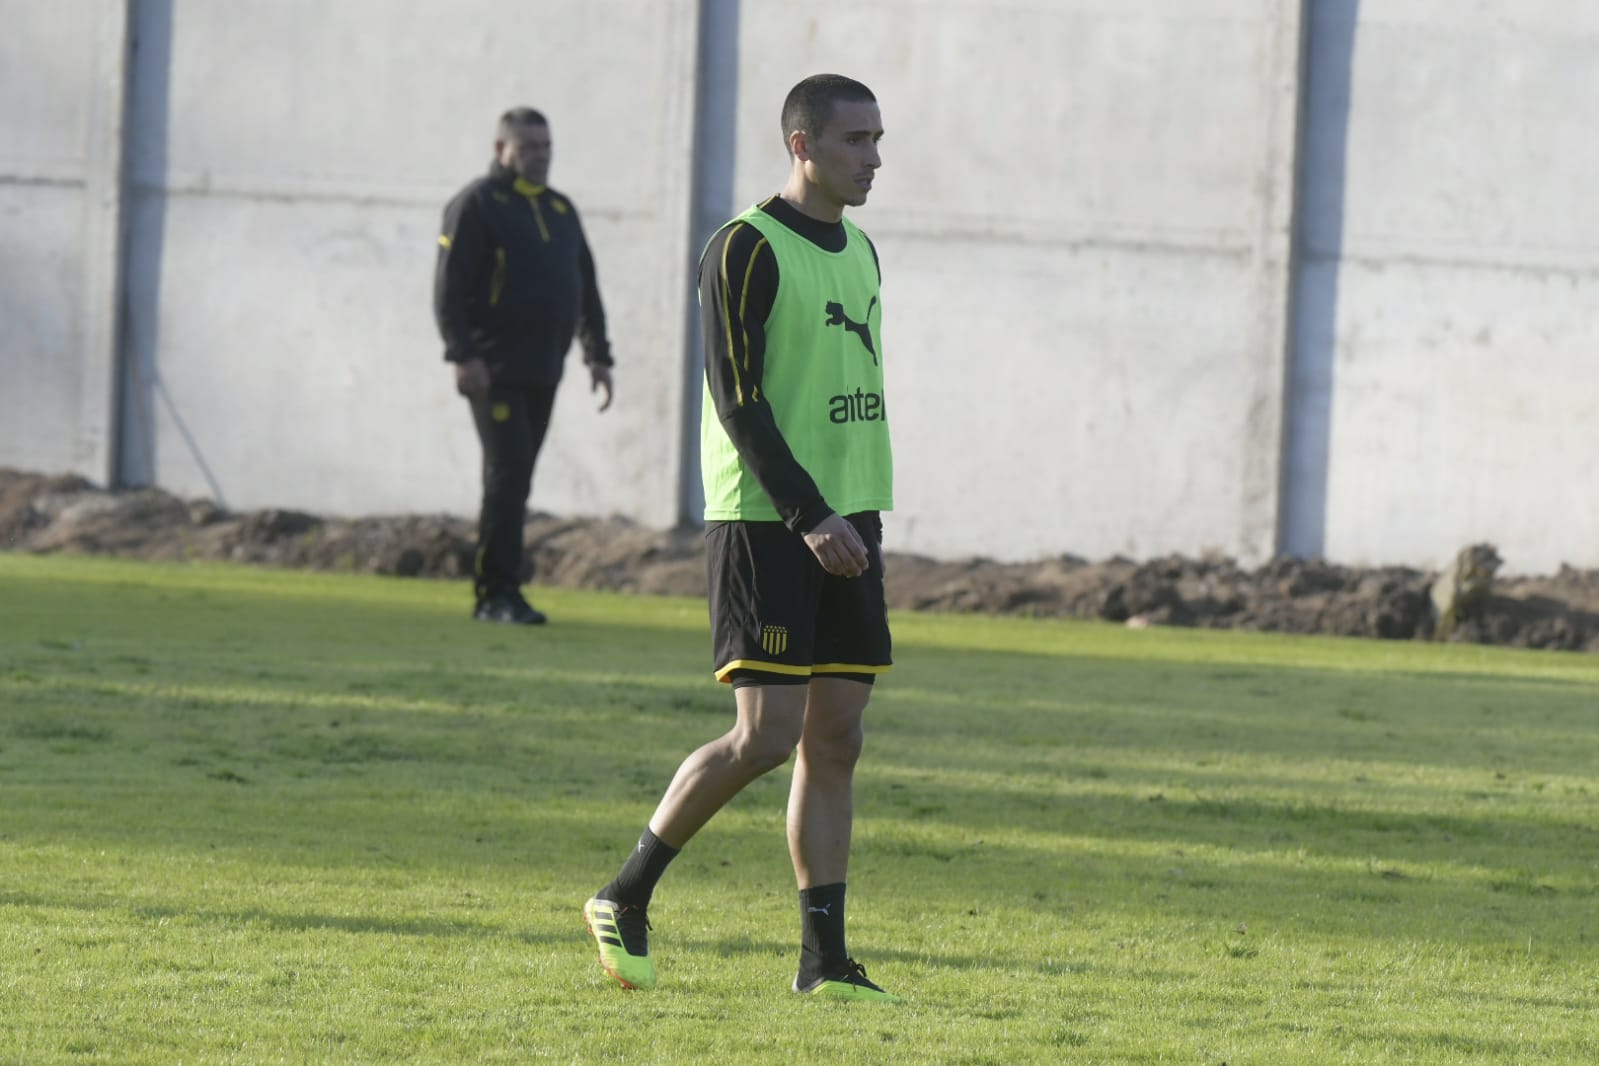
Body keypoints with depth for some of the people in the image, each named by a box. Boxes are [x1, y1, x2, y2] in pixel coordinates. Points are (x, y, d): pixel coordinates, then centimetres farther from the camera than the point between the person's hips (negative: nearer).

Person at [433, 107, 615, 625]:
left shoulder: (560, 210, 19)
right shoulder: (477, 205, -4)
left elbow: (586, 289, 24)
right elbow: (449, 287, -11)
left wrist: (598, 357, 16)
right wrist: (464, 355, -20)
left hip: (543, 373, 7)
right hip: (494, 369, -7)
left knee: (512, 483, 8)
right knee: (508, 472, -14)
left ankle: (493, 593, 12)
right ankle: (497, 594, -14)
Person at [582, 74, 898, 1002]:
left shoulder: (859, 254, 16)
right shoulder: (747, 250, -10)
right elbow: (738, 401, -16)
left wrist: (866, 519, 16)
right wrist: (808, 517, -21)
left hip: (842, 525, 8)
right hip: (763, 523, -8)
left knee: (837, 738, 3)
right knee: (769, 733, -11)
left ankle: (824, 958, 5)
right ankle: (626, 900, 2)